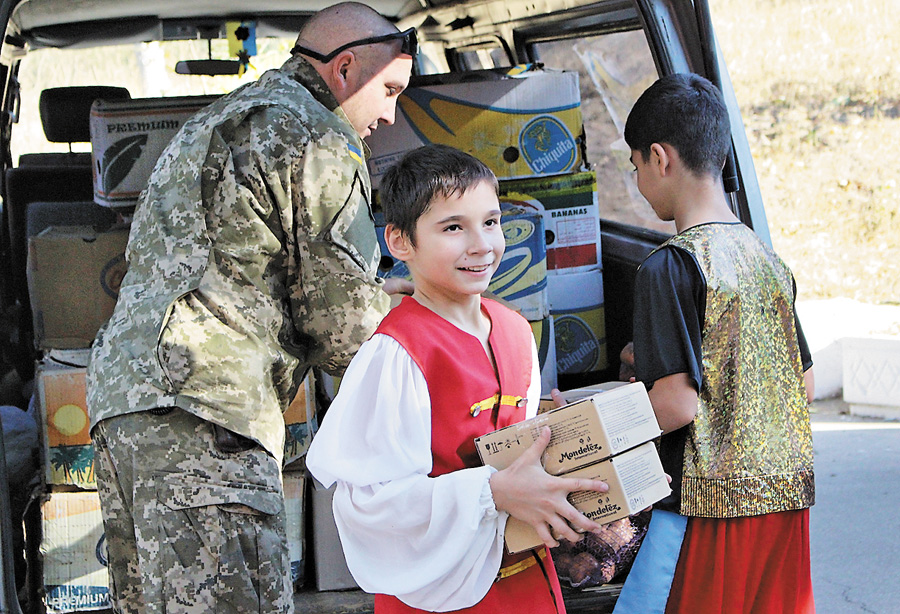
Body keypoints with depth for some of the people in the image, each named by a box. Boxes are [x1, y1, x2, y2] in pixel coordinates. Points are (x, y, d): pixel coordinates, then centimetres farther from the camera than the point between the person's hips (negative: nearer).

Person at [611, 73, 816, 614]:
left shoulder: (670, 267, -13)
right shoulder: (767, 259, 10)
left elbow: (676, 405, -18)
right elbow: (804, 386, 15)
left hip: (710, 501, -8)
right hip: (788, 495, 8)